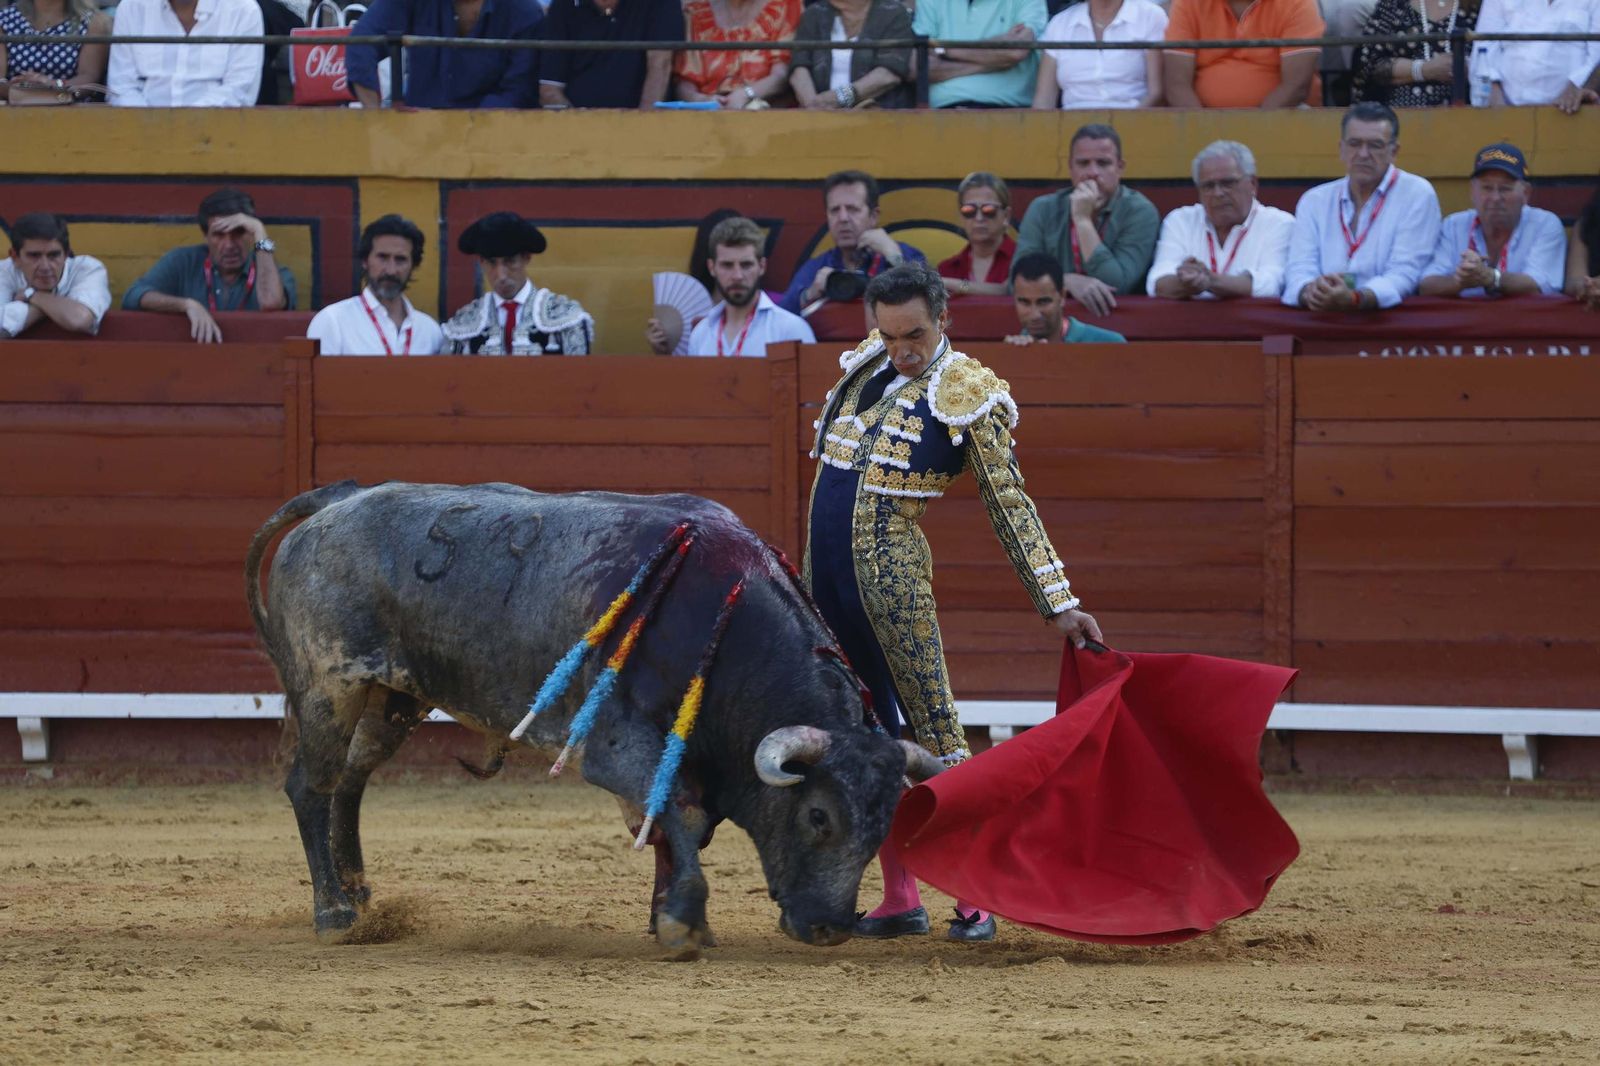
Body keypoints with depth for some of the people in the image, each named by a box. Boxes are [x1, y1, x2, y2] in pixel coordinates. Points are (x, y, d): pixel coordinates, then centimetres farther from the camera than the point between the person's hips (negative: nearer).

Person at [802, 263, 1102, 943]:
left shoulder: (969, 393, -6)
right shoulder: (866, 364, 11)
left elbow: (1009, 505, -6)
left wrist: (1059, 603, -9)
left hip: (892, 569, -6)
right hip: (825, 566, 6)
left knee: (935, 732, -7)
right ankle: (900, 899, 12)